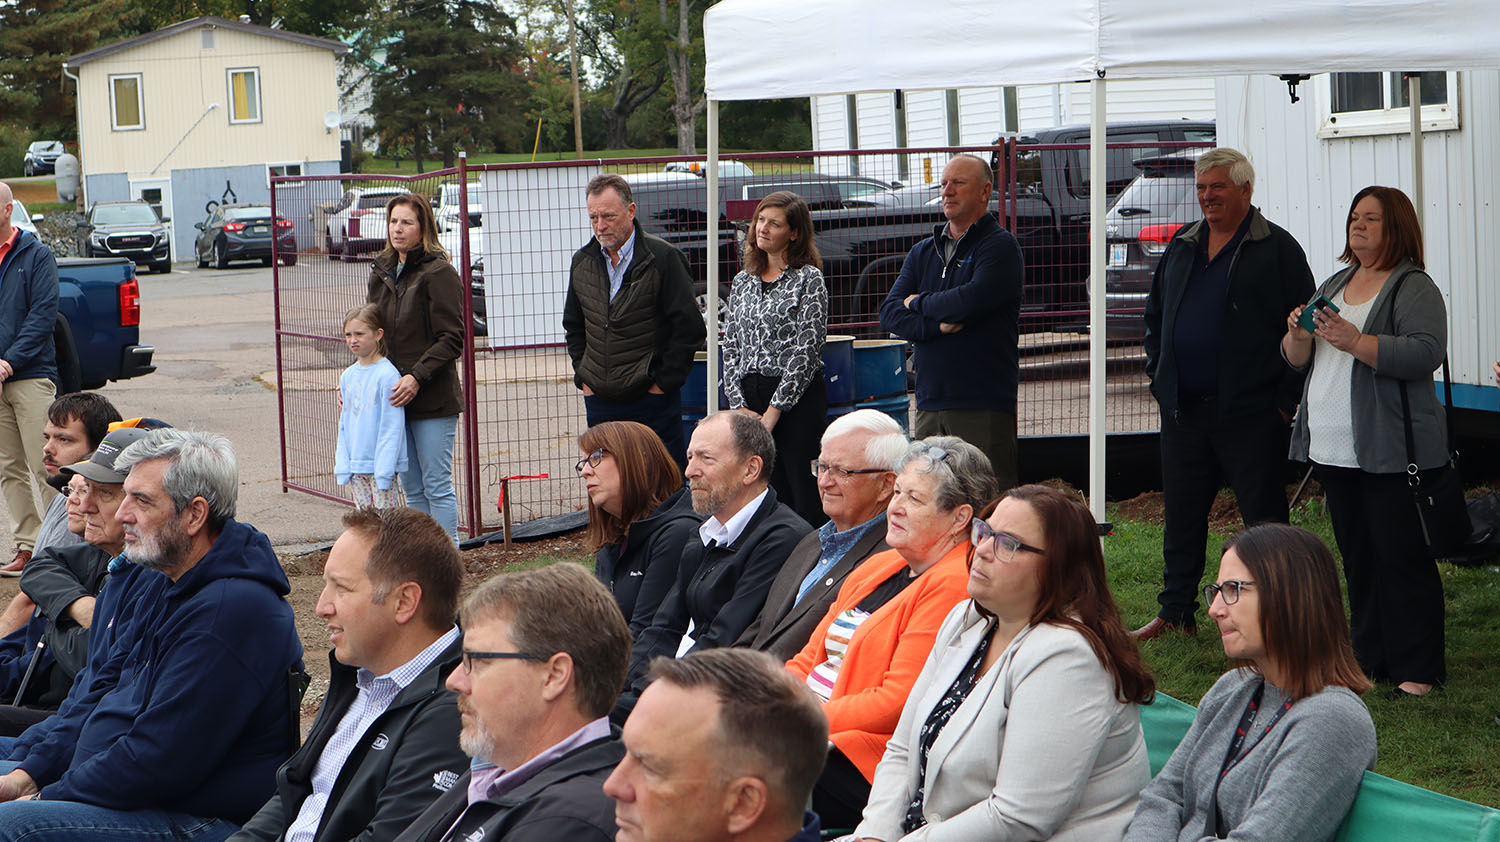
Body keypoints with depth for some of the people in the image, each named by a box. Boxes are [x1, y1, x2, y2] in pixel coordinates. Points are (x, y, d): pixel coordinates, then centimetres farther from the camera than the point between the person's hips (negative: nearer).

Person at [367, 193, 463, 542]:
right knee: (411, 487, 11)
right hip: (393, 397, 7)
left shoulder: (439, 272, -9)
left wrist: (417, 377, -21)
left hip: (433, 399, -7)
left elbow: (452, 339, -12)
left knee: (436, 485, -3)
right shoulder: (381, 271, 13)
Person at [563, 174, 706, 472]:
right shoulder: (582, 262, 9)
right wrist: (583, 378, 11)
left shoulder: (663, 258, -8)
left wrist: (662, 383, -9)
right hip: (600, 402, 5)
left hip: (652, 403, -5)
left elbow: (689, 328, -8)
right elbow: (574, 326, 22)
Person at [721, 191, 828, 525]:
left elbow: (808, 350, -9)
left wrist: (774, 410, -12)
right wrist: (740, 406, 0)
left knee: (801, 492, -5)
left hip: (798, 398, -5)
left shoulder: (808, 279, -3)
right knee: (768, 489, 4)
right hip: (750, 398, 5)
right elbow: (730, 349, 12)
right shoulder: (743, 282, 14)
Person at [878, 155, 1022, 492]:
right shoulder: (923, 252, 18)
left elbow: (971, 300, -18)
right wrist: (937, 324, -12)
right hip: (929, 406, 6)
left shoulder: (1000, 246, -2)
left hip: (983, 406, -6)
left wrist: (920, 304, 0)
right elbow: (889, 313, 7)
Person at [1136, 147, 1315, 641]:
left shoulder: (1277, 250, -4)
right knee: (1181, 515, 11)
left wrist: (1285, 399, -10)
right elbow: (1155, 314, 24)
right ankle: (1176, 614, 20)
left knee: (1263, 517, 1)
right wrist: (1158, 375, 14)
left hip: (1251, 413, -6)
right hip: (1183, 410, 6)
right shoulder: (1182, 246, 13)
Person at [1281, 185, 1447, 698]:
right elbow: (1296, 360, 18)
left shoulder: (1414, 288, -5)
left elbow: (1426, 352, -20)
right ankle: (1370, 660, 21)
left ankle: (1416, 671, 0)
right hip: (1332, 451, 8)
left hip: (1390, 453, -7)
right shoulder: (1335, 284, 18)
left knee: (1402, 558, -5)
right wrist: (1299, 336, -5)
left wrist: (1354, 341, -25)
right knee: (1357, 559, 12)